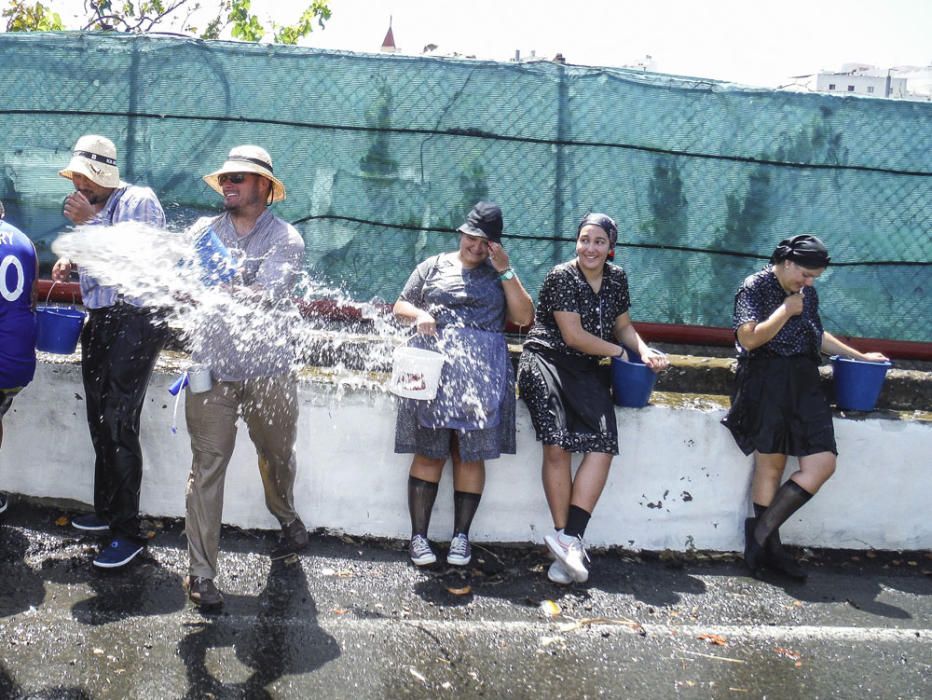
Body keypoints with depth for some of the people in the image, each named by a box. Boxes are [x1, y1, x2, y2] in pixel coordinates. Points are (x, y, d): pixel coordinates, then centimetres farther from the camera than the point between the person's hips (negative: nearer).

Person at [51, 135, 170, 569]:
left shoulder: (139, 200, -8)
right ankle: (106, 511, 29)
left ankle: (128, 532, 0)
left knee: (119, 426, -9)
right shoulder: (92, 208, 15)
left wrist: (91, 222, -21)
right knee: (99, 422, 13)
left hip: (134, 322, -8)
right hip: (100, 322, 8)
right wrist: (72, 264, 7)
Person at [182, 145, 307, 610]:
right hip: (211, 367, 1)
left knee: (277, 455, 18)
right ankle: (200, 572, 5)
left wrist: (215, 287, -30)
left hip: (267, 369, -1)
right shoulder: (205, 230, 8)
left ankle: (287, 518, 48)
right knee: (207, 466, -2)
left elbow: (266, 296, -18)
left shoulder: (285, 239, -3)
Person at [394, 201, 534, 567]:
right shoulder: (434, 266, 15)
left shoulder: (499, 275, 16)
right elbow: (400, 306, 14)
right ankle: (419, 536, 3)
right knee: (429, 452, -3)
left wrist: (506, 271, -2)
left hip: (482, 373, 1)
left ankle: (461, 536, 10)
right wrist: (418, 314, -9)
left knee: (471, 455, 1)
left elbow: (524, 317, 4)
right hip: (434, 367, 0)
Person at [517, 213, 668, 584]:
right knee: (557, 447, -23)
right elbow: (573, 335, -10)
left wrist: (644, 349, 2)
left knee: (604, 445, -19)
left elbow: (623, 325, 23)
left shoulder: (617, 279, 12)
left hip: (588, 371, 5)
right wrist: (617, 351, 0)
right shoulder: (561, 276, -6)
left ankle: (569, 537, -22)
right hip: (546, 360, -5)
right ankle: (570, 543, -18)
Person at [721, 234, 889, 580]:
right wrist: (785, 311, -7)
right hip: (766, 380, -7)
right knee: (771, 464, -6)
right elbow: (749, 338, -13)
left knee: (823, 463, -5)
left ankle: (762, 532, 1)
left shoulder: (807, 294, 19)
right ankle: (769, 546, 7)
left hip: (804, 382, 7)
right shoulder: (755, 287, -2)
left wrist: (859, 356, 33)